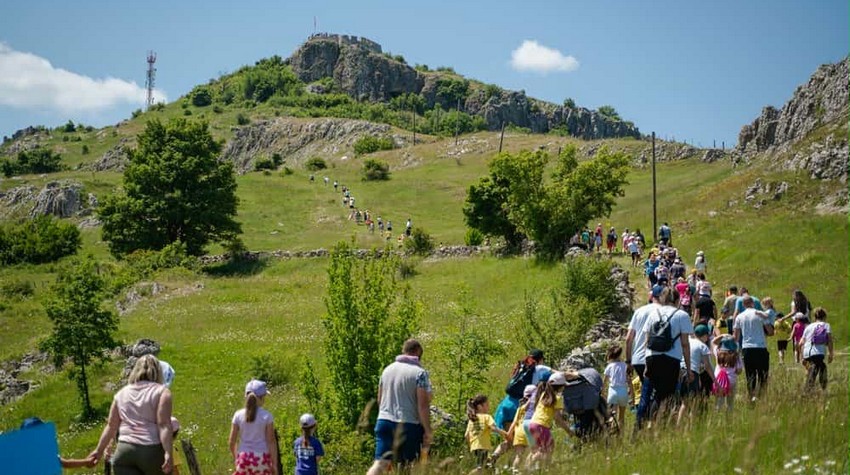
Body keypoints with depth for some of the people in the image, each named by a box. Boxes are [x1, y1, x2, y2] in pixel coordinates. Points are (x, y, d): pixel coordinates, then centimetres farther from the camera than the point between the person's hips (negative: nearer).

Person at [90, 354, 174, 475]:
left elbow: (111, 426, 18)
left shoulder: (122, 393, 16)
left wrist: (99, 450, 27)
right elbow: (164, 425, -9)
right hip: (152, 450, -3)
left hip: (124, 451, 4)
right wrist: (168, 453, -14)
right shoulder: (161, 391, 2)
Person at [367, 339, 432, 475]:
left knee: (380, 463, -3)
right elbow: (423, 405, -13)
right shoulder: (420, 373, -7)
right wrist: (427, 431, -8)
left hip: (384, 422, 4)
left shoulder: (388, 369, 12)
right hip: (409, 425, -4)